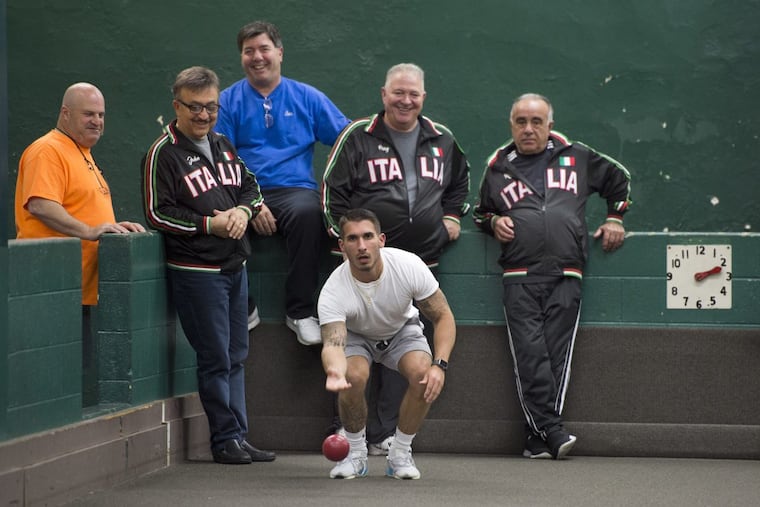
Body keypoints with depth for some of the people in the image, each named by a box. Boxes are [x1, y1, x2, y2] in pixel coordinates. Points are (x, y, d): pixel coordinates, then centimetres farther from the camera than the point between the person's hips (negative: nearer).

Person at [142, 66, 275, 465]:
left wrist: (243, 211, -3)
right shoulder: (163, 154, -9)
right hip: (196, 271, -7)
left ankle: (238, 437, 17)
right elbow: (158, 212, -12)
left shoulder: (223, 146, 14)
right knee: (215, 358, -4)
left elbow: (251, 187, 20)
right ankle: (225, 440, 3)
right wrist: (209, 225, -17)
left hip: (235, 266, 7)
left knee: (236, 356, 11)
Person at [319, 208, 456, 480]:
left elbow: (443, 317, -19)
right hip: (355, 335, -1)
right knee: (354, 375, -33)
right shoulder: (333, 291, -33)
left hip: (401, 330, 1)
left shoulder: (409, 266, -30)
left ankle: (400, 454, -9)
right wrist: (335, 372, -70)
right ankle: (356, 453, -7)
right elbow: (332, 343, -45)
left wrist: (440, 364, -34)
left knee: (422, 372, -29)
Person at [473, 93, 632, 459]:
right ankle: (552, 431, -16)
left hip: (565, 276, 0)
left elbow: (619, 179, 28)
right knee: (530, 356, -13)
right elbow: (480, 211, 28)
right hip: (519, 277, 0)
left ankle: (538, 437, -4)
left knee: (557, 354, -6)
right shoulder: (498, 167, 15)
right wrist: (494, 222, 7)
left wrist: (614, 219, 20)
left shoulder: (576, 157, 14)